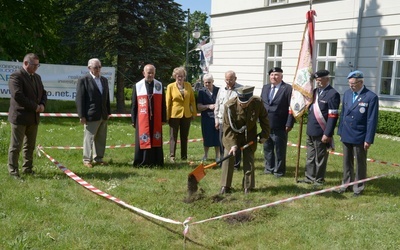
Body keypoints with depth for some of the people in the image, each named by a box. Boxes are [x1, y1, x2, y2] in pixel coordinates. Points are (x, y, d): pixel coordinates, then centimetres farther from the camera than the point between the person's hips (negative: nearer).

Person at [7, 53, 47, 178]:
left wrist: (42, 104, -3)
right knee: (16, 146, 0)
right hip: (19, 117, -7)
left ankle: (27, 168, 24)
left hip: (34, 117, 7)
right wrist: (35, 106, -17)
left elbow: (43, 93, 19)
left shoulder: (37, 77, 14)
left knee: (30, 146, 13)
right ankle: (13, 171, 9)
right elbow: (17, 95, -22)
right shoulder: (16, 77, -12)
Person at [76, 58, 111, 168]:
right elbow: (79, 99, -8)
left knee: (101, 139, 10)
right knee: (89, 138, 1)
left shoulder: (104, 80, 14)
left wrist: (108, 112, 13)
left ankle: (98, 159, 21)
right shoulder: (83, 80, -5)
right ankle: (87, 160, 12)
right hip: (91, 115, -6)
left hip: (103, 115, 6)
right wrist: (82, 115, -12)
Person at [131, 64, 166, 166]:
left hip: (156, 119, 1)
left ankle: (156, 162, 12)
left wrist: (163, 118, 3)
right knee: (143, 140, 1)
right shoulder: (137, 86, 3)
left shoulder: (159, 85, 7)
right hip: (142, 119, -1)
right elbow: (134, 104, 5)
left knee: (156, 141, 5)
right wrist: (133, 120, 2)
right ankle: (143, 162, 9)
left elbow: (163, 104, 7)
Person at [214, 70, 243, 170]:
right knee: (223, 144, 9)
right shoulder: (221, 90, 13)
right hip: (222, 121, 5)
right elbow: (217, 105, 17)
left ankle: (236, 165, 11)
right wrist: (216, 119, 13)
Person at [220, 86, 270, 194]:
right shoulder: (230, 106, -26)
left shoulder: (258, 103, -20)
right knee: (228, 160, -4)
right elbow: (228, 127, -20)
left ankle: (248, 186, 17)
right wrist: (232, 144, -24)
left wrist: (264, 134, -2)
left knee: (249, 161, 4)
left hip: (250, 136, 2)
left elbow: (263, 118, -2)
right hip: (232, 136, -1)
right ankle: (225, 186, 8)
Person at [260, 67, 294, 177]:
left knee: (279, 150, 4)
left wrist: (289, 124, -14)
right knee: (267, 148, 14)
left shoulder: (288, 88, -7)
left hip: (280, 127, -6)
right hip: (266, 125, 6)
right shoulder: (265, 87, 13)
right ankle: (269, 167, 27)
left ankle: (279, 170, 16)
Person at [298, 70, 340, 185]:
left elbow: (333, 116, -16)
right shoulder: (314, 91, 11)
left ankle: (319, 180, 17)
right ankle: (309, 177, 27)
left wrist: (327, 134, -19)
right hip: (310, 131, 7)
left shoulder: (333, 94, -11)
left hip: (321, 132, -7)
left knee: (320, 158, 6)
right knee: (310, 157, 16)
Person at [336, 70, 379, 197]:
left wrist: (369, 139, -14)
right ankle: (346, 183, 29)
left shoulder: (371, 97, -13)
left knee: (360, 163, 9)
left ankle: (358, 187, 21)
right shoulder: (347, 93, 4)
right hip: (346, 135, 5)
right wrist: (340, 131, 8)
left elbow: (372, 120, -13)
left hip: (360, 137, -5)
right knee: (347, 162, 16)